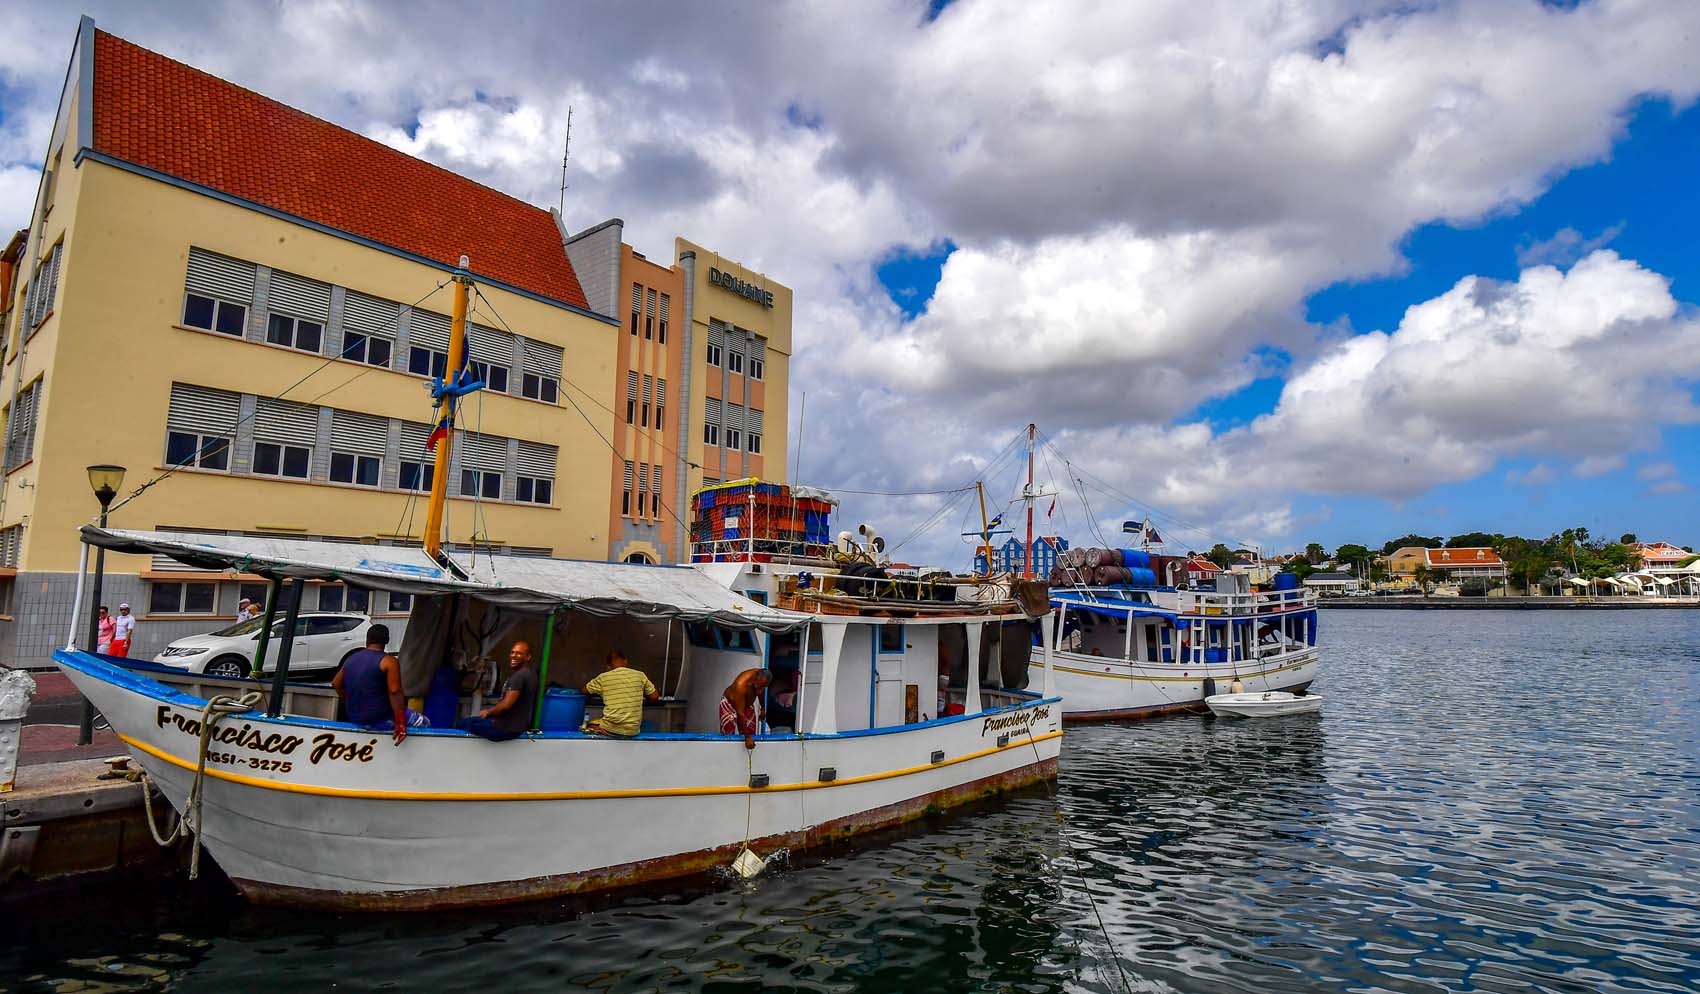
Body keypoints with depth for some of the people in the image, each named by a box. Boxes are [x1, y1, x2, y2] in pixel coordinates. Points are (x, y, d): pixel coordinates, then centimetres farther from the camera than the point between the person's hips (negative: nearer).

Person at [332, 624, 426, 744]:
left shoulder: (351, 658, 6)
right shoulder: (389, 661, -15)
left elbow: (336, 683, 16)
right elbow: (394, 692, -23)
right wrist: (400, 723, -23)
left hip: (355, 719, 7)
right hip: (380, 719, -7)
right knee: (423, 723, 7)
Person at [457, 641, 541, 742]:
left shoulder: (519, 676, -21)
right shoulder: (530, 673, 10)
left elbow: (506, 704, -26)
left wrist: (488, 712, -9)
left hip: (507, 728, -10)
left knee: (463, 724, -1)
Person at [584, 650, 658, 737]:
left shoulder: (603, 678, -3)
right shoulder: (640, 675, 0)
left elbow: (584, 690, 15)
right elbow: (655, 696, 7)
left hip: (610, 729, -1)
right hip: (633, 731, 2)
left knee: (588, 726, 27)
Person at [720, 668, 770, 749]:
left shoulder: (762, 679, -23)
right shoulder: (741, 684, -41)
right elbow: (740, 713, -36)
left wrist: (762, 708, 15)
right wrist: (747, 737, -33)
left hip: (747, 704, 6)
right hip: (729, 704, -6)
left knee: (751, 735, 1)